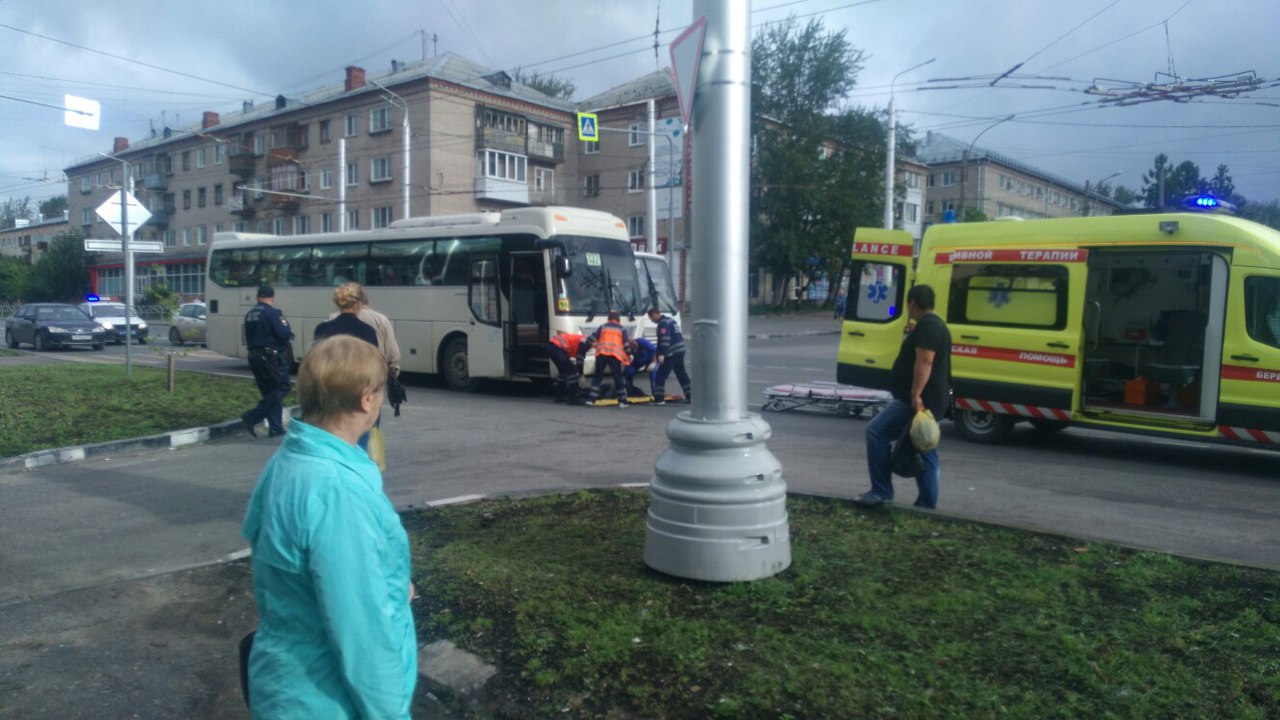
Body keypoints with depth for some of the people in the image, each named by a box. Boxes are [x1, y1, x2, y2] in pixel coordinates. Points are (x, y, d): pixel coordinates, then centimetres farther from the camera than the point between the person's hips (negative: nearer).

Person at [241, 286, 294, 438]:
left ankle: (275, 427, 9)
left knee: (269, 392, 12)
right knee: (282, 388, -2)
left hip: (254, 356, 8)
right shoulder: (272, 313, -13)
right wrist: (289, 331, 1)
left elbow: (248, 338, 20)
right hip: (271, 356, -8)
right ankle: (252, 417, -14)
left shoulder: (249, 314, 12)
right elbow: (284, 335, -18)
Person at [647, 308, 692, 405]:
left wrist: (661, 354, -26)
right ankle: (690, 396, 18)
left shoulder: (663, 323, -11)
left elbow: (665, 339, -22)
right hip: (680, 351, 10)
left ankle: (659, 399, -8)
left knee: (661, 375, -5)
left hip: (671, 353, -10)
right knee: (682, 374, 16)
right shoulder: (671, 320, 19)